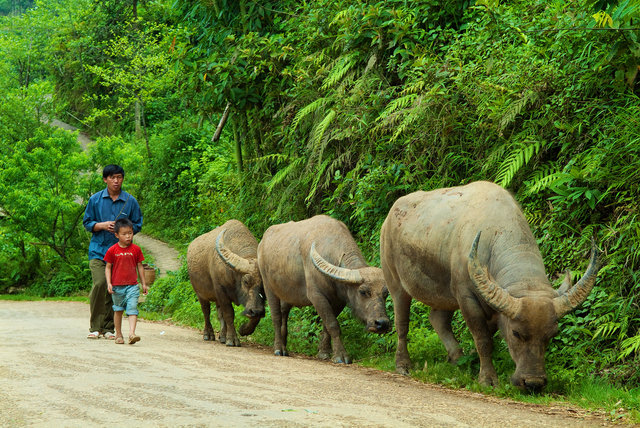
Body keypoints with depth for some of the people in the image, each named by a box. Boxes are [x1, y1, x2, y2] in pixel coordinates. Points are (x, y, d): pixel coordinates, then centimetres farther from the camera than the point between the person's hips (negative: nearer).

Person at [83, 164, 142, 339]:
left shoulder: (131, 201, 7)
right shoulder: (95, 199, 7)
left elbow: (137, 225, 12)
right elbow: (87, 222, 11)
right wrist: (102, 225, -8)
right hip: (98, 250, -1)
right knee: (100, 283, -16)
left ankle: (108, 328, 9)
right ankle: (95, 327, -7)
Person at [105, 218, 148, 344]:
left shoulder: (136, 249, 2)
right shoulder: (112, 250, -3)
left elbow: (140, 266, 9)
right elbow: (108, 267, 3)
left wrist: (144, 283, 11)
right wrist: (109, 283, -6)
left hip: (132, 286, 0)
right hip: (117, 286, 0)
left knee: (132, 309, -13)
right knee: (118, 310, 12)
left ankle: (132, 334, -22)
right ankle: (118, 335, 22)